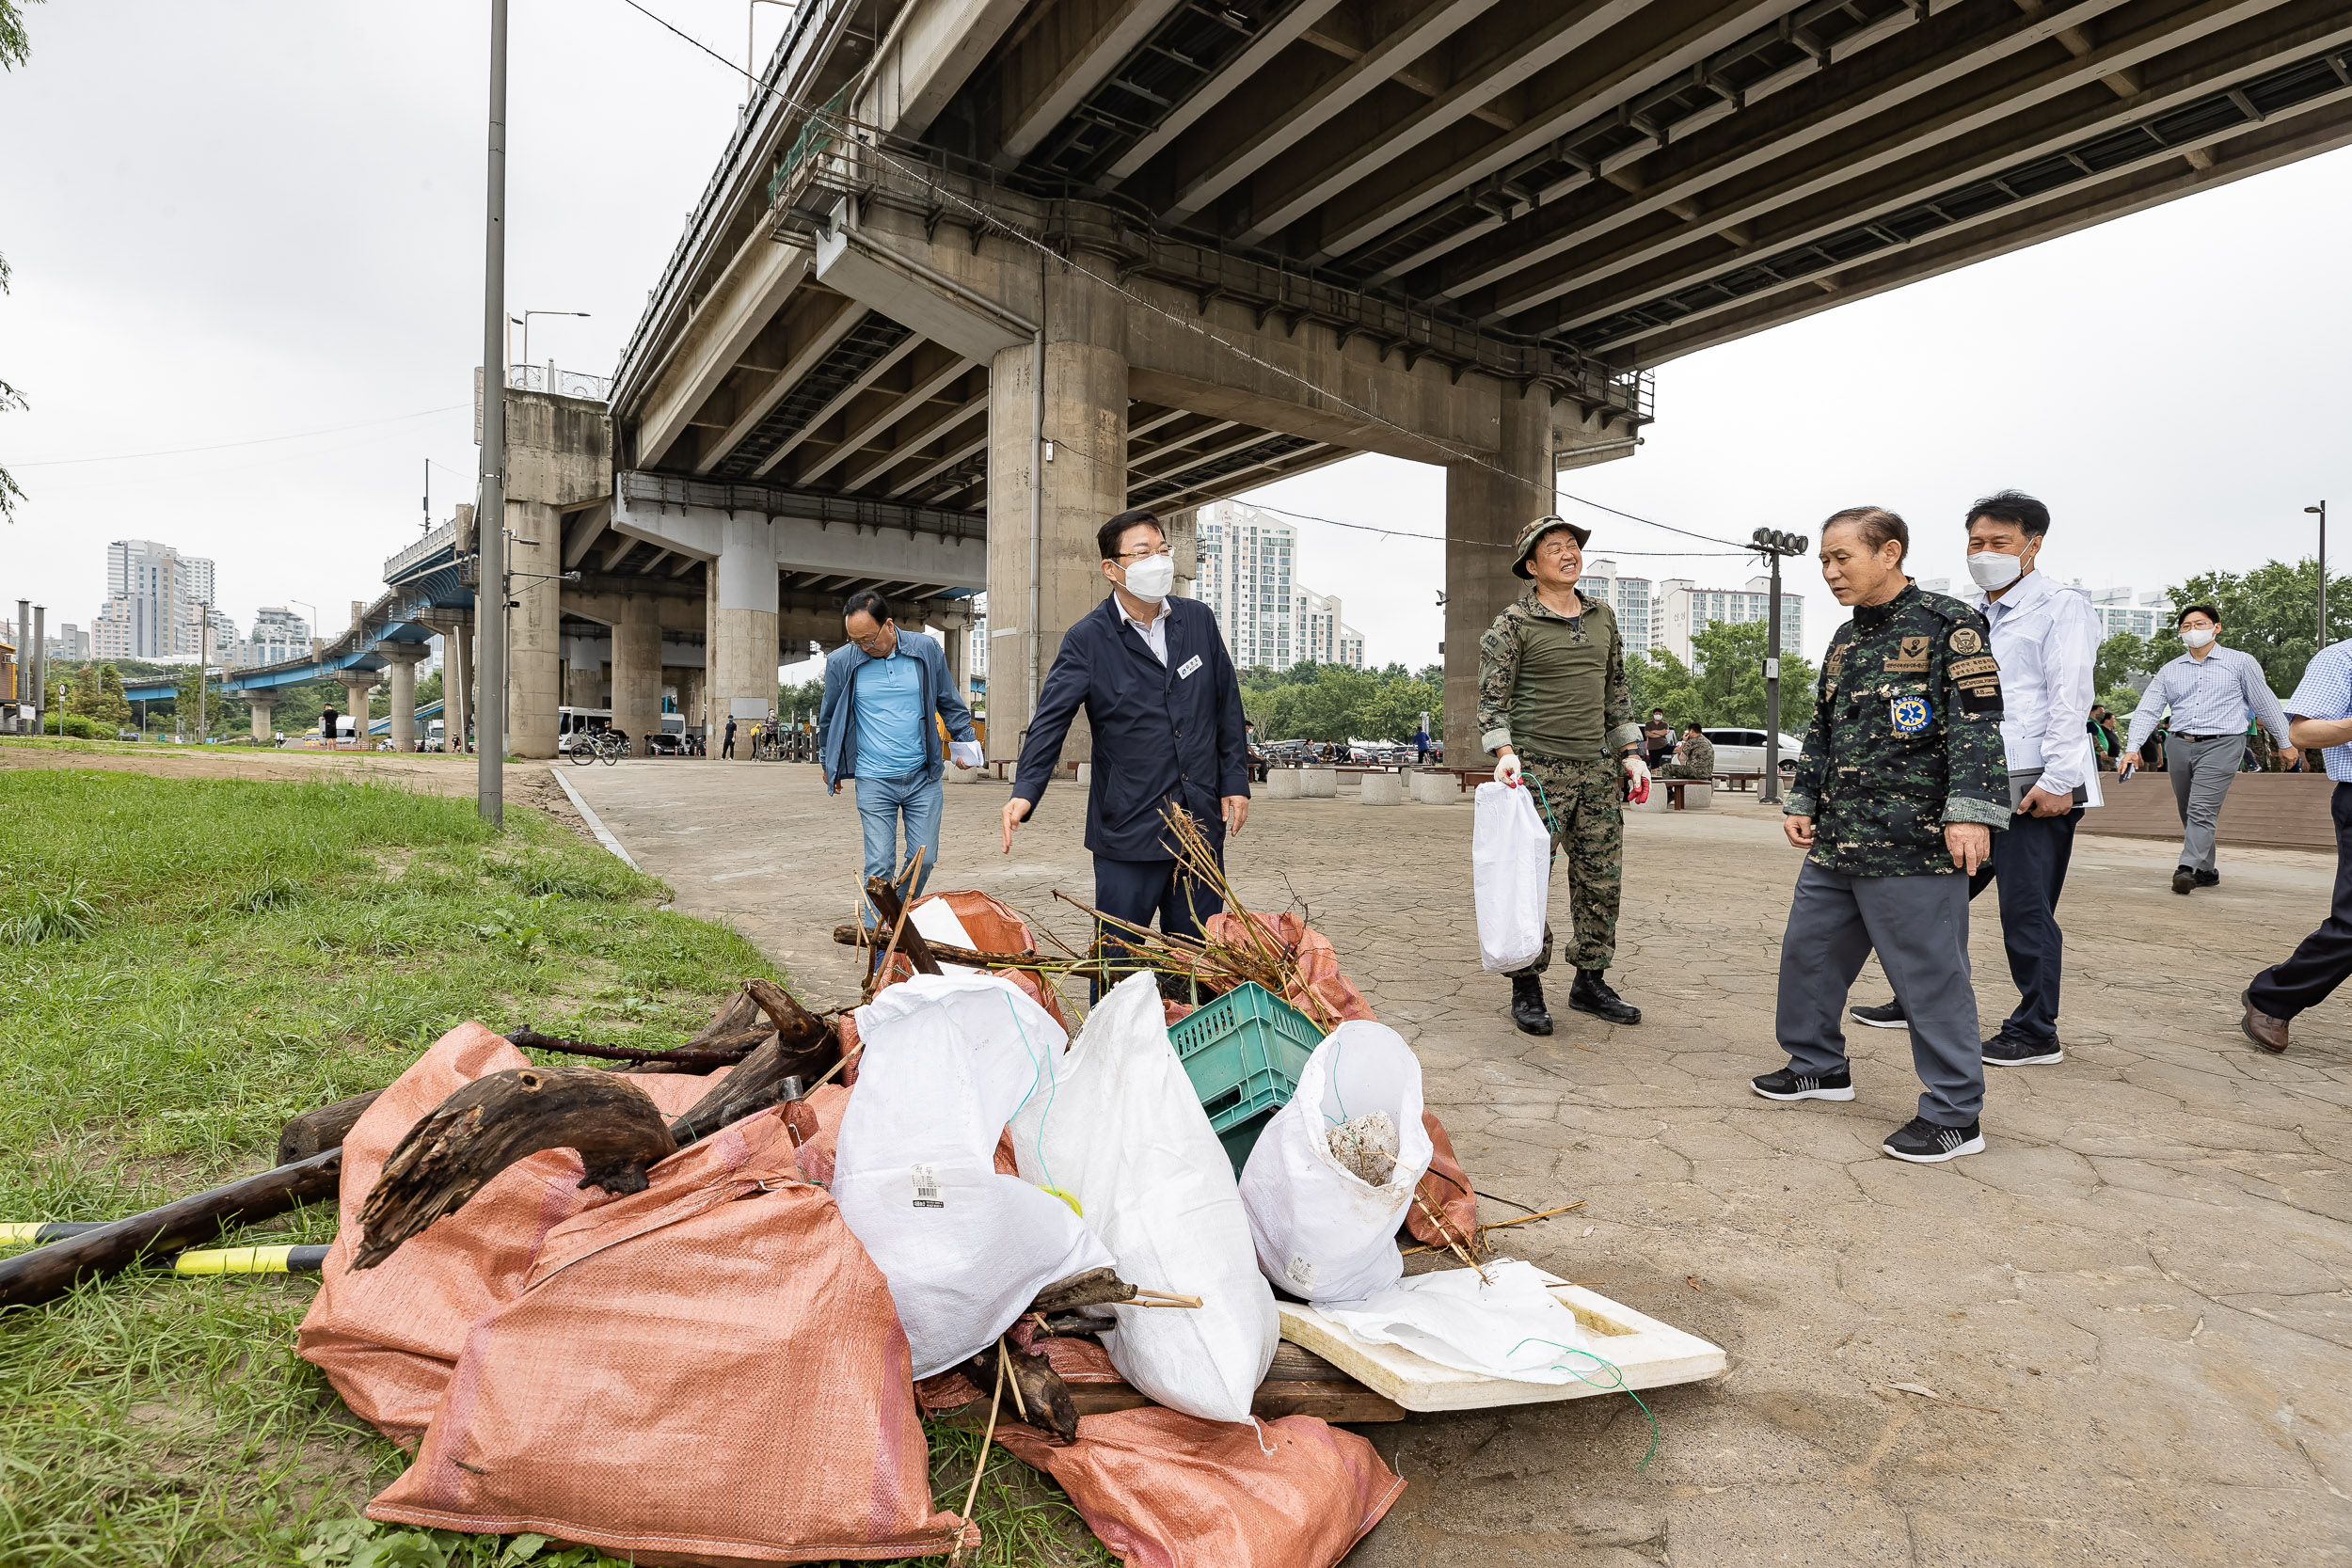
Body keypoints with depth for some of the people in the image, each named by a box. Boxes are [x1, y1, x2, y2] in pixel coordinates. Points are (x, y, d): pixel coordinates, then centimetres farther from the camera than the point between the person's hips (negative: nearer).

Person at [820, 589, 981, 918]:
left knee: (924, 858, 5)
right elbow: (828, 718, 14)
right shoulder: (841, 662, -3)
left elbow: (949, 703, 14)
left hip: (923, 777, 2)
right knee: (880, 865, -6)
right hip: (873, 781, -1)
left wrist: (965, 741, 10)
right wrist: (828, 764, 22)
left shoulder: (927, 650, -2)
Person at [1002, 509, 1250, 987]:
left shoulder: (1199, 619, 7)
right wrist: (1025, 790, -26)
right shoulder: (1087, 638, -5)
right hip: (1128, 827, -3)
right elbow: (1051, 719, -12)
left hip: (1202, 820, 4)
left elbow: (1228, 706, 12)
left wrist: (1235, 781, 8)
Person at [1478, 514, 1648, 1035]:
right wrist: (1505, 751, -21)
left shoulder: (1603, 617, 14)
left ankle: (1590, 982, 21)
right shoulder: (1512, 624, -4)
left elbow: (1616, 690, 20)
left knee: (1602, 880, 8)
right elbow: (1492, 697, -7)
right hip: (1537, 771, -6)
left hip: (1598, 769, 6)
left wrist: (1630, 753, 14)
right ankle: (1527, 989, 8)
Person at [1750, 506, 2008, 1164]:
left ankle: (1955, 1115, 9)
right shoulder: (1846, 640, 17)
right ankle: (1819, 1065, 34)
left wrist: (1970, 811, -23)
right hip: (1836, 839, 8)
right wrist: (1802, 801, 17)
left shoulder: (1947, 624, -6)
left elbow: (1979, 722, -14)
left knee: (1930, 974, -2)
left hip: (1913, 843, -8)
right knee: (1807, 949, 15)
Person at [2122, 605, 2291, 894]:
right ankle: (2206, 871, 19)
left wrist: (2286, 742, 12)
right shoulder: (2170, 671, 12)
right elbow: (2148, 710, 4)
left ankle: (2187, 869, -21)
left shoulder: (2241, 662, 5)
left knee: (2201, 812, -16)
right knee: (2189, 814, 9)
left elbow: (2266, 704, 10)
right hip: (2179, 746, 4)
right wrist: (2132, 748, -8)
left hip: (2220, 745, -4)